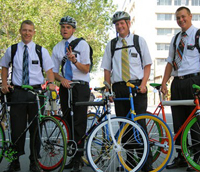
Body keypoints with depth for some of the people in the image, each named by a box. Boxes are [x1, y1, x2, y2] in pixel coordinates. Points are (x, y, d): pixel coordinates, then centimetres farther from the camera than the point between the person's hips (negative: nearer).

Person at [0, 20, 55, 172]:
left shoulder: (41, 50, 6)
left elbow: (49, 69, 5)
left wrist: (51, 83, -13)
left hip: (36, 91, 0)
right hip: (17, 92, 0)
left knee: (35, 128, 4)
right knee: (17, 128, 0)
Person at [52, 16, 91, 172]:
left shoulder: (82, 44, -1)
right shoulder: (57, 48, 11)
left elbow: (86, 69, -6)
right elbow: (54, 72, 13)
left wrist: (74, 60, -24)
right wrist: (62, 79, -9)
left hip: (80, 86, -4)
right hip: (65, 87, 5)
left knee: (79, 123, -8)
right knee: (68, 122, 9)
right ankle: (72, 156, 20)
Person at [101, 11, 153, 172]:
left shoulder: (139, 41, 8)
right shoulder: (111, 45, 13)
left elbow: (147, 65, 7)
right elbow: (107, 69, 14)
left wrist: (143, 84, -7)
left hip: (137, 87, -2)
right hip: (118, 88, 3)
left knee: (140, 124, -9)